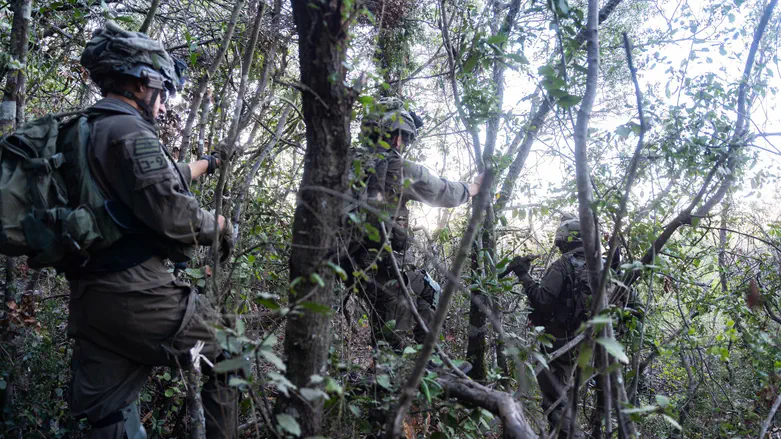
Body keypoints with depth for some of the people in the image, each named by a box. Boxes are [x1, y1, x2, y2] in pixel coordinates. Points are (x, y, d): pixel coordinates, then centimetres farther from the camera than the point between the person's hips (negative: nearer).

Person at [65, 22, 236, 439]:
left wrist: (206, 164, 45)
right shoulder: (129, 131, -13)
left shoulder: (86, 133, 18)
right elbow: (172, 214, -22)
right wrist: (218, 225, -2)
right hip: (136, 296, -9)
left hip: (89, 300, 9)